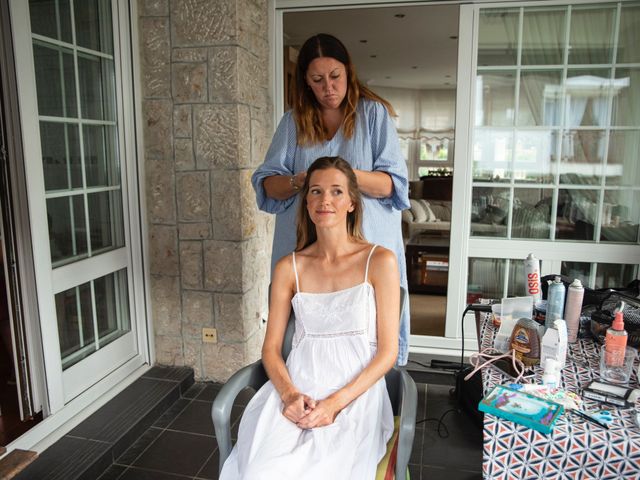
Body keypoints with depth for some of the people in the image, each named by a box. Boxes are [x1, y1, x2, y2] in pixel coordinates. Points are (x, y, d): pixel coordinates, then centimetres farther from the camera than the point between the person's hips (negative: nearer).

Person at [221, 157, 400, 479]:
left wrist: (335, 402, -13)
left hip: (356, 393, -2)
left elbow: (387, 352, -2)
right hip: (297, 388, 2)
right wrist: (289, 393, -12)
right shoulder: (288, 268, 6)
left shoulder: (379, 261, -2)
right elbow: (271, 347, 7)